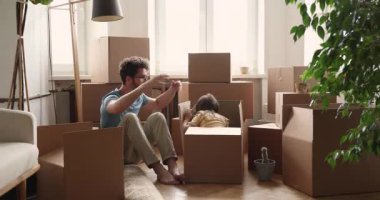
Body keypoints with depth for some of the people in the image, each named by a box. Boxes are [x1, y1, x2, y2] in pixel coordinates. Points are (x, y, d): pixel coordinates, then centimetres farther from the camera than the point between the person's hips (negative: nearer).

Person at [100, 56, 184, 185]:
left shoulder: (139, 97, 6)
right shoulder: (111, 98, -16)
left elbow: (158, 104, 25)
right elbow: (117, 108, -43)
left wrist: (172, 90, 4)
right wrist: (146, 86, -46)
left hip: (133, 152, 7)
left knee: (157, 117, -13)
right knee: (130, 117, -32)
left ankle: (172, 165, -28)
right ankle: (158, 169, -37)